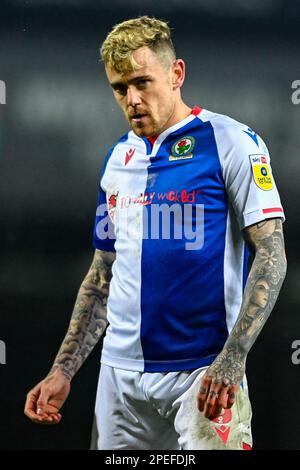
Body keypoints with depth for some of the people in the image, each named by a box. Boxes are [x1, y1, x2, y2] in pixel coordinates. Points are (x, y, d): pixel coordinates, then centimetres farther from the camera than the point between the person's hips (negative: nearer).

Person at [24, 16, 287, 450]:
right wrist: (62, 372, 12)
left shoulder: (231, 143, -4)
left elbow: (271, 256, -10)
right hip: (121, 375, 5)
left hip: (203, 373, -5)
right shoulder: (118, 159, 14)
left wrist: (232, 359, -20)